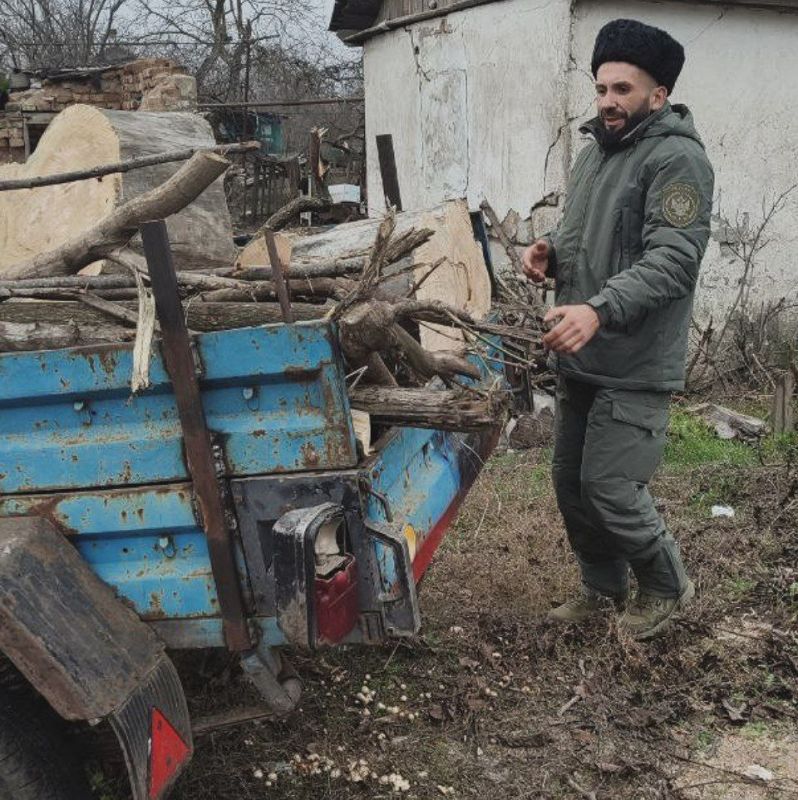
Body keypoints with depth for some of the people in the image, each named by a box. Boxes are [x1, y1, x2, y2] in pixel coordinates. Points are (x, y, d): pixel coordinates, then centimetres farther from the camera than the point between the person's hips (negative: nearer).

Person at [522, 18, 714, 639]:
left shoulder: (678, 159, -13)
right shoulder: (597, 152, 15)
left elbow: (672, 258, -24)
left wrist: (600, 310, -36)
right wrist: (551, 250, 3)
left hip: (635, 366, -9)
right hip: (579, 357, 9)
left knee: (609, 487, -7)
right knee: (570, 479, 14)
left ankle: (667, 587, 20)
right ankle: (603, 587, 34)